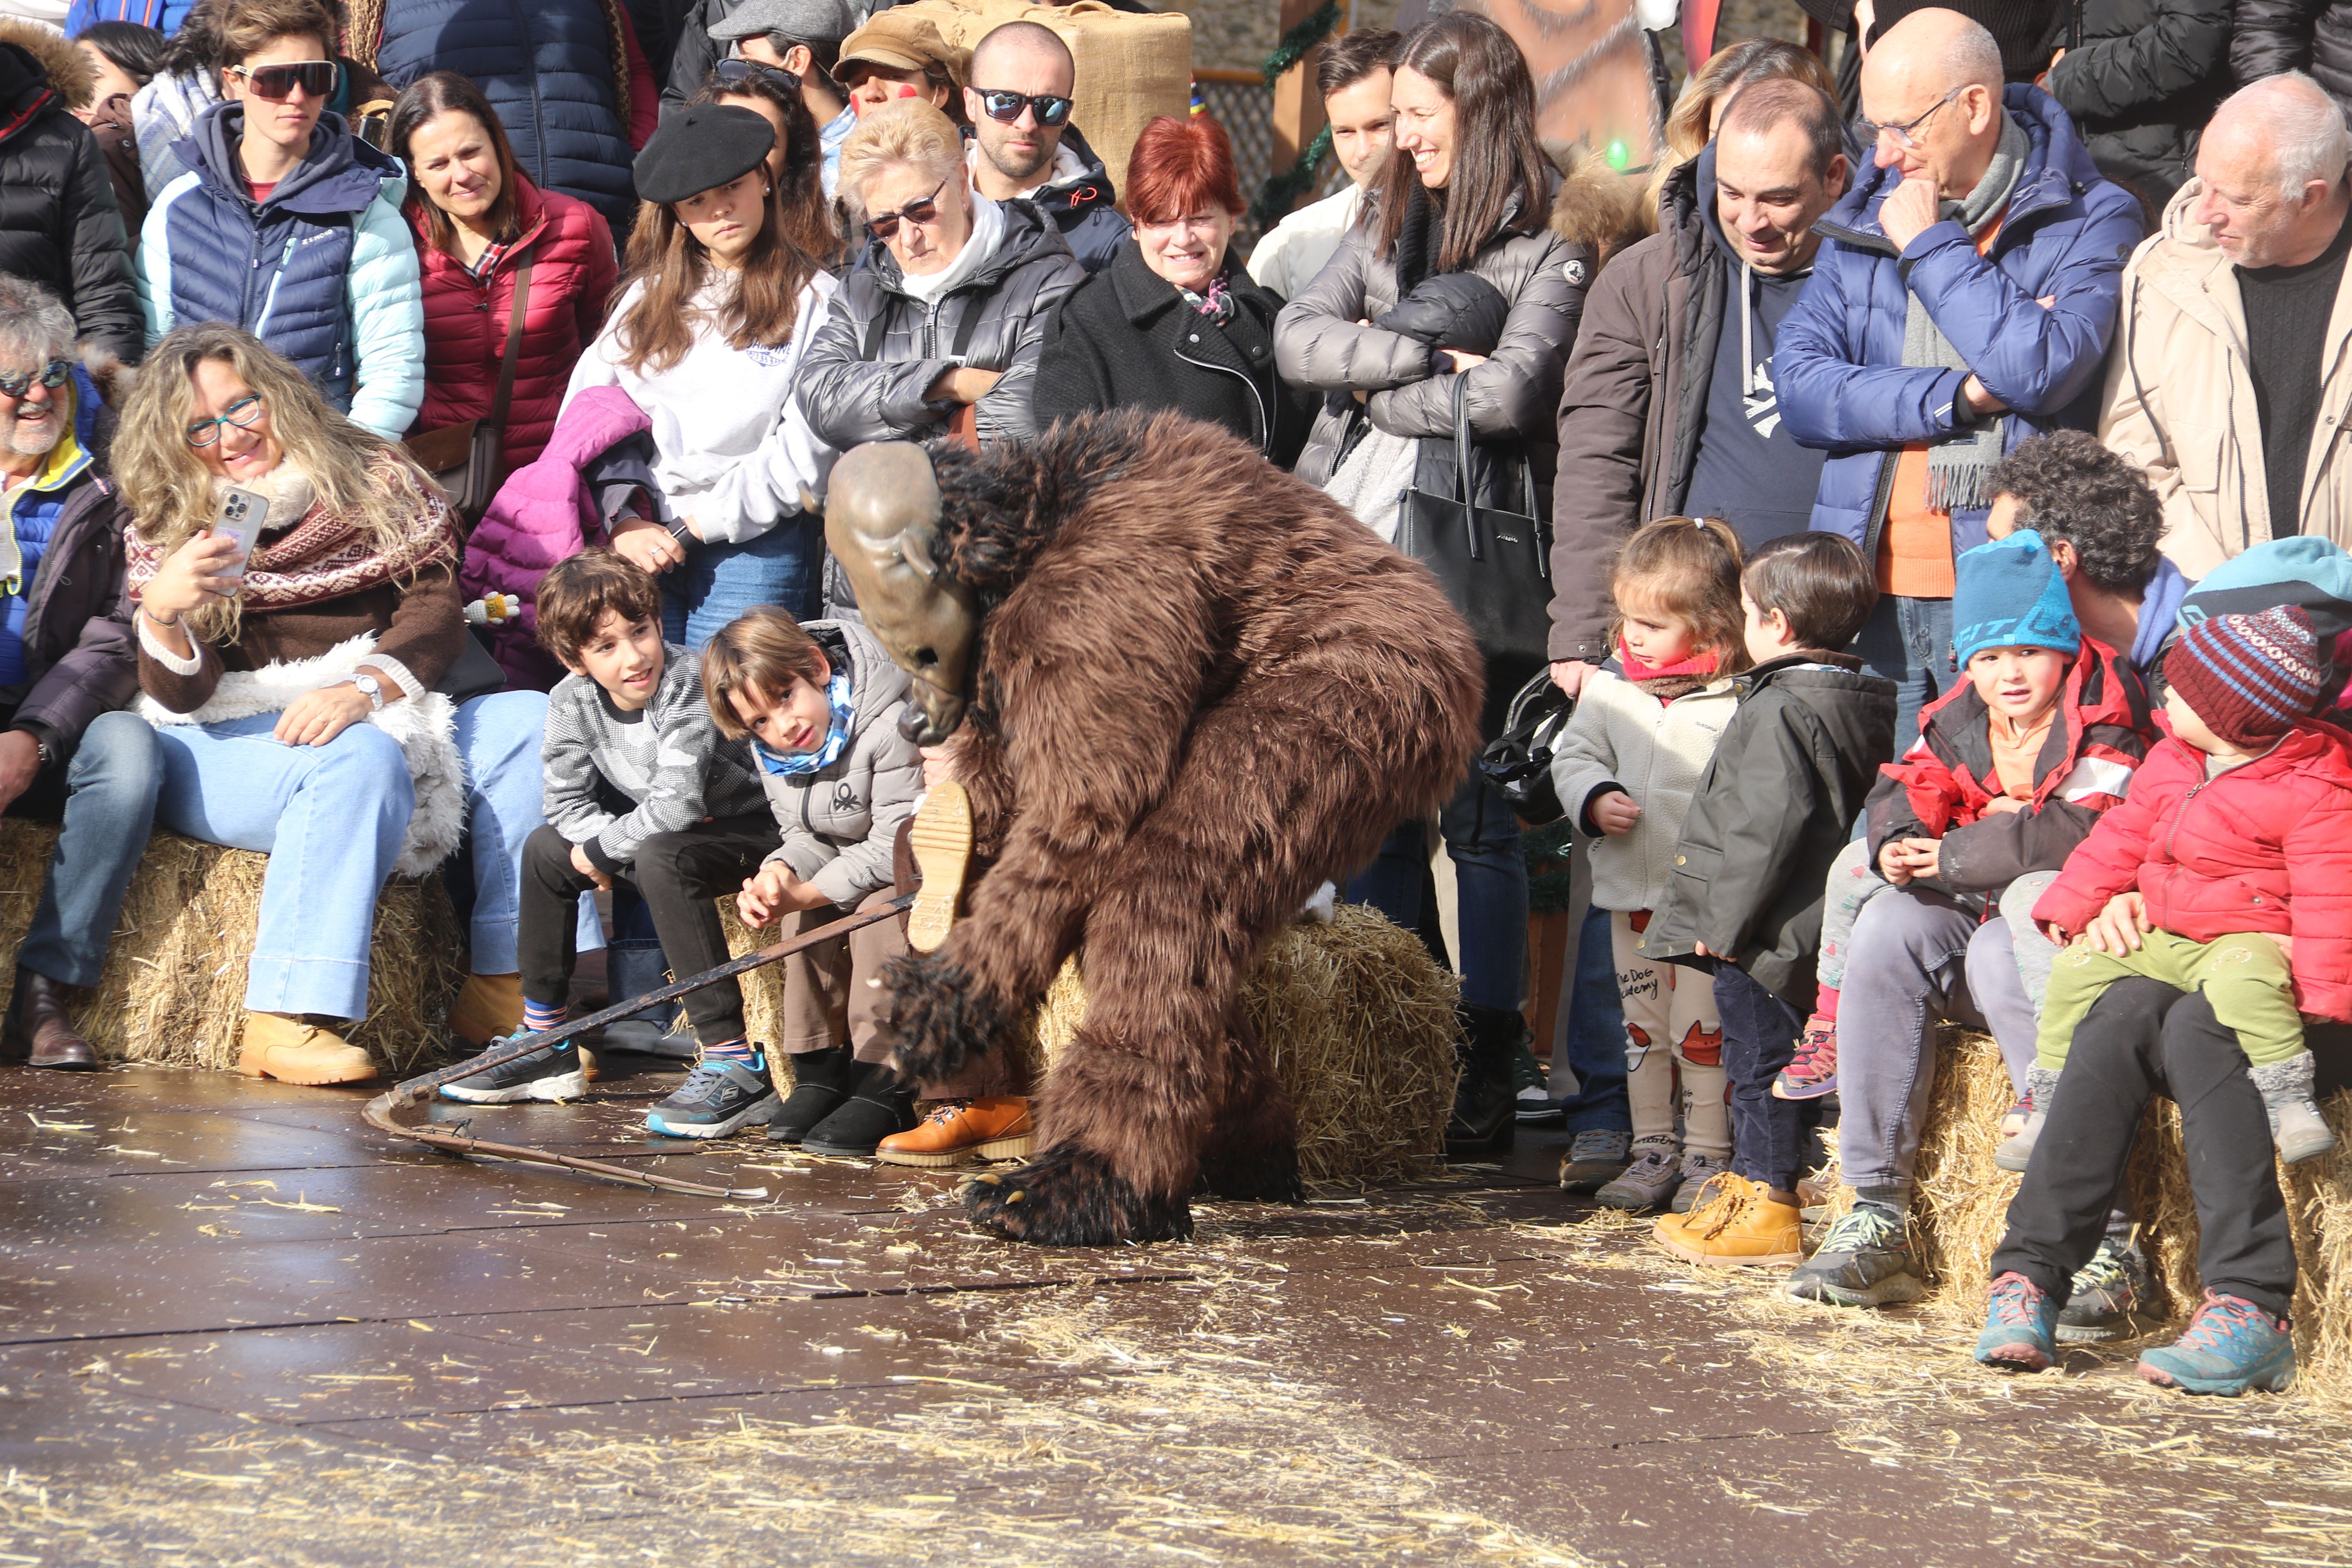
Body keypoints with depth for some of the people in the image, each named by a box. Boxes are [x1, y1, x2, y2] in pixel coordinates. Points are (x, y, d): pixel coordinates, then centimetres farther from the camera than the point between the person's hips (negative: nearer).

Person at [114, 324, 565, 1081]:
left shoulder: (374, 481, 6)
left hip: (384, 713, 4)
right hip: (232, 745, -4)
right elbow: (180, 696, -10)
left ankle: (505, 989, -20)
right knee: (360, 763, -35)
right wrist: (160, 614, -33)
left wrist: (362, 688, -24)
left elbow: (436, 616, -4)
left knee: (527, 725, -18)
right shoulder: (168, 530, 1)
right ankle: (283, 1025, -42)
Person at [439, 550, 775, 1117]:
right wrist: (616, 843, -20)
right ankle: (546, 1044, 12)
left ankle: (731, 1060, -35)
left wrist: (603, 850, -20)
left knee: (661, 858, -35)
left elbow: (677, 803, -33)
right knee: (546, 849, 2)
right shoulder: (573, 702, -7)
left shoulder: (688, 682, -28)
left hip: (754, 829, -8)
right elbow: (568, 804, -2)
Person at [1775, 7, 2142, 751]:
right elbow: (1800, 385, 3)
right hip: (1873, 588, 4)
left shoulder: (2088, 220, 0)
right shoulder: (1863, 220, 14)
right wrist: (1955, 398, -9)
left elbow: (2043, 372, -17)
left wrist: (1930, 247, -8)